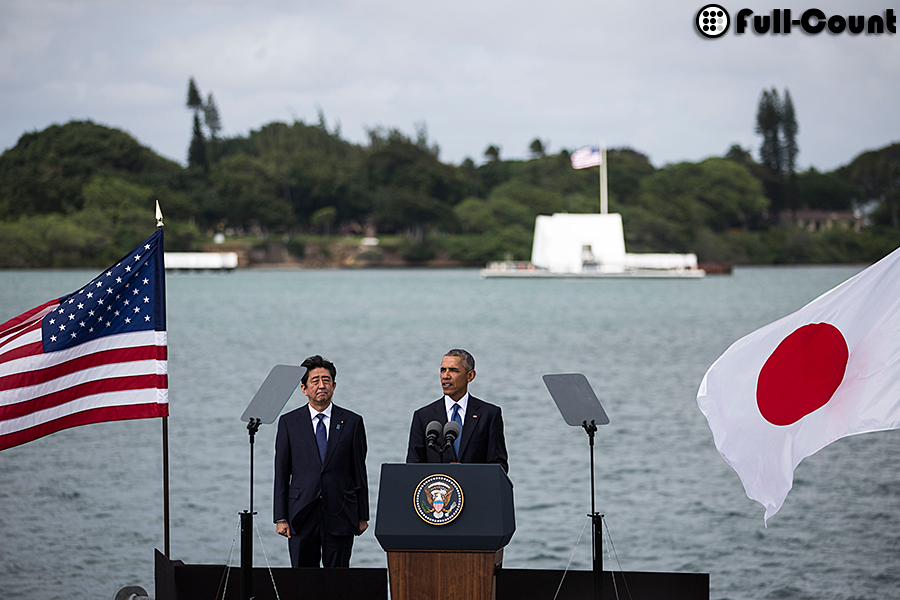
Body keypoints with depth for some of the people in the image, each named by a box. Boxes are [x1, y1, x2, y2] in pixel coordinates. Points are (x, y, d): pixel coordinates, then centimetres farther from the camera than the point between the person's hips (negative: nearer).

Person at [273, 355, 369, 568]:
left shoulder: (352, 422, 7)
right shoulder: (289, 422, 6)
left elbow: (359, 472, 8)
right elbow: (281, 473, 6)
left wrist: (362, 516, 5)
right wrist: (280, 518, 0)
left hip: (340, 516, 0)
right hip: (302, 515, 0)